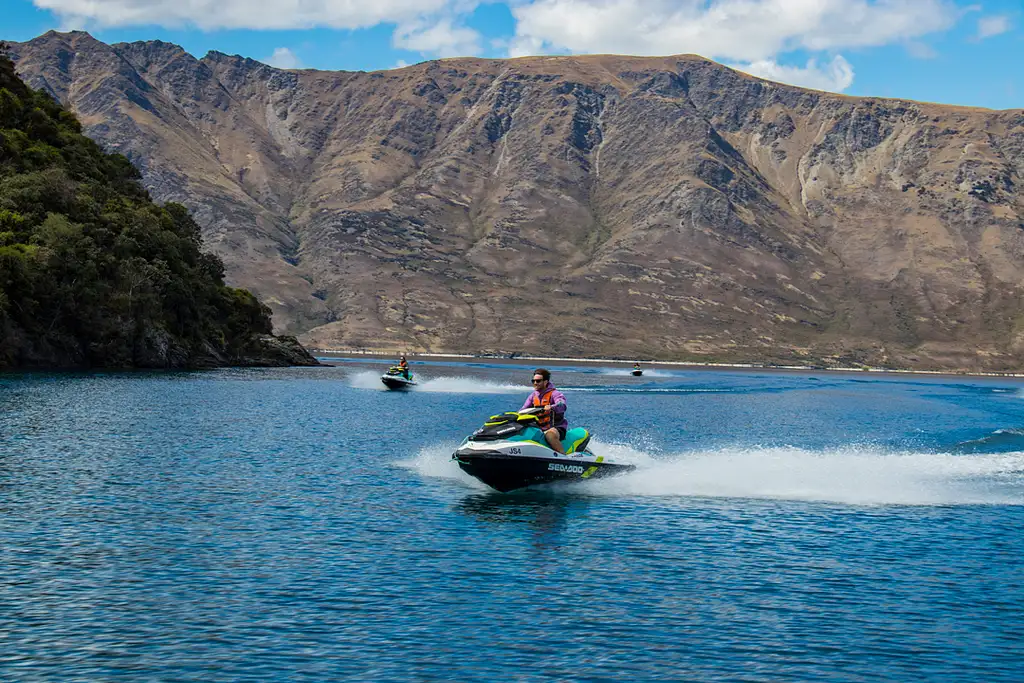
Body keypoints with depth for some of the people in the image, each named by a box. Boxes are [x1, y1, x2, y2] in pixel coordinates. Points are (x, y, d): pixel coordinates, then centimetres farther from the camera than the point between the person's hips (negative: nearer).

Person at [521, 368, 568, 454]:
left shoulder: (554, 394, -6)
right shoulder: (533, 396, 15)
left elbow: (562, 406, -26)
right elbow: (523, 410, 16)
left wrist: (551, 407, -47)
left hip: (556, 428, -7)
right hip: (539, 429, 7)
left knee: (550, 435, -39)